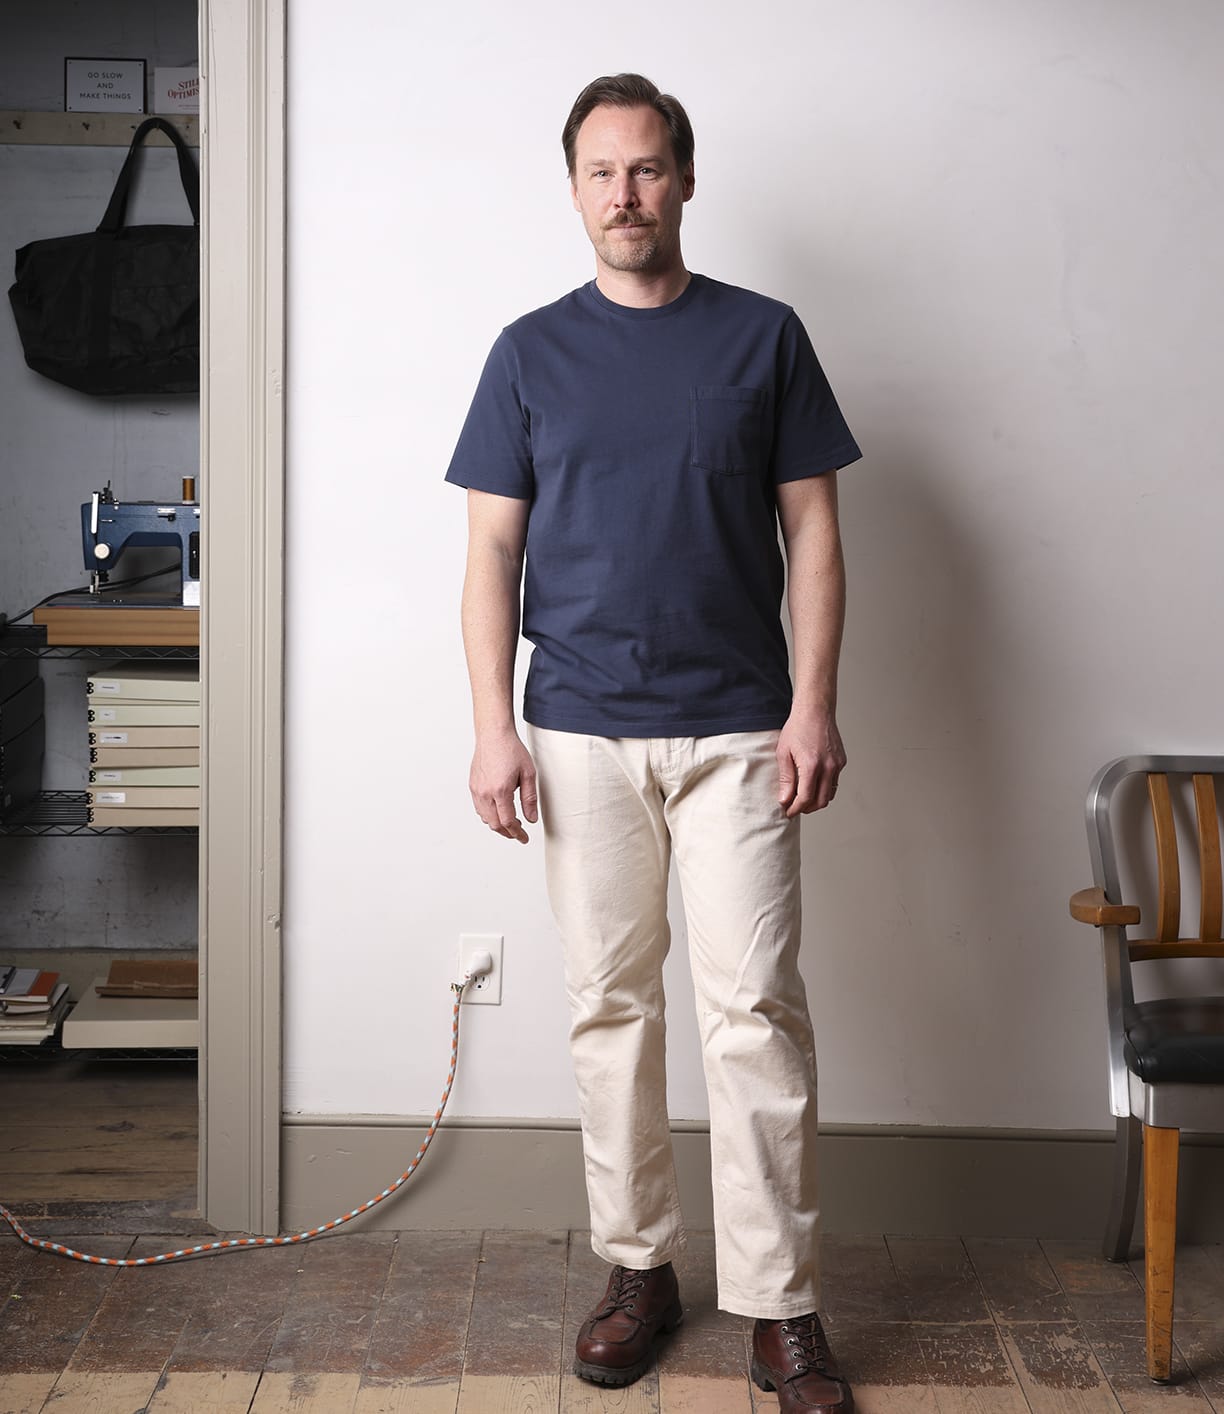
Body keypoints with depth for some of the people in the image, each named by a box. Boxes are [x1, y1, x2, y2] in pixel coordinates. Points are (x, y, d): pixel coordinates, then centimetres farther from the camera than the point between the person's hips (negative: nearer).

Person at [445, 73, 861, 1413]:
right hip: (582, 734, 2)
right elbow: (494, 550, 5)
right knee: (609, 1006, 8)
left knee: (756, 1007, -4)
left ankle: (780, 1304, 6)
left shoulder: (764, 336, 4)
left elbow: (812, 531, 4)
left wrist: (814, 703, -6)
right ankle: (637, 1267, 22)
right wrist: (495, 725, -4)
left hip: (737, 731, -1)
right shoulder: (531, 351, 7)